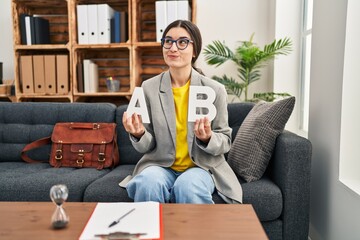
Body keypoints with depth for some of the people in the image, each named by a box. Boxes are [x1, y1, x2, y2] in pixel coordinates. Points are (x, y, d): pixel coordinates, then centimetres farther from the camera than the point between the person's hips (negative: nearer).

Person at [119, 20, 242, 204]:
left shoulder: (215, 90, -6)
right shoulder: (148, 88, -2)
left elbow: (225, 142, 1)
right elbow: (147, 146, 1)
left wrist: (207, 138, -22)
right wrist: (139, 134, -22)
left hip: (201, 166, 0)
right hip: (160, 165, 1)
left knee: (188, 188, -33)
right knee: (147, 183, -31)